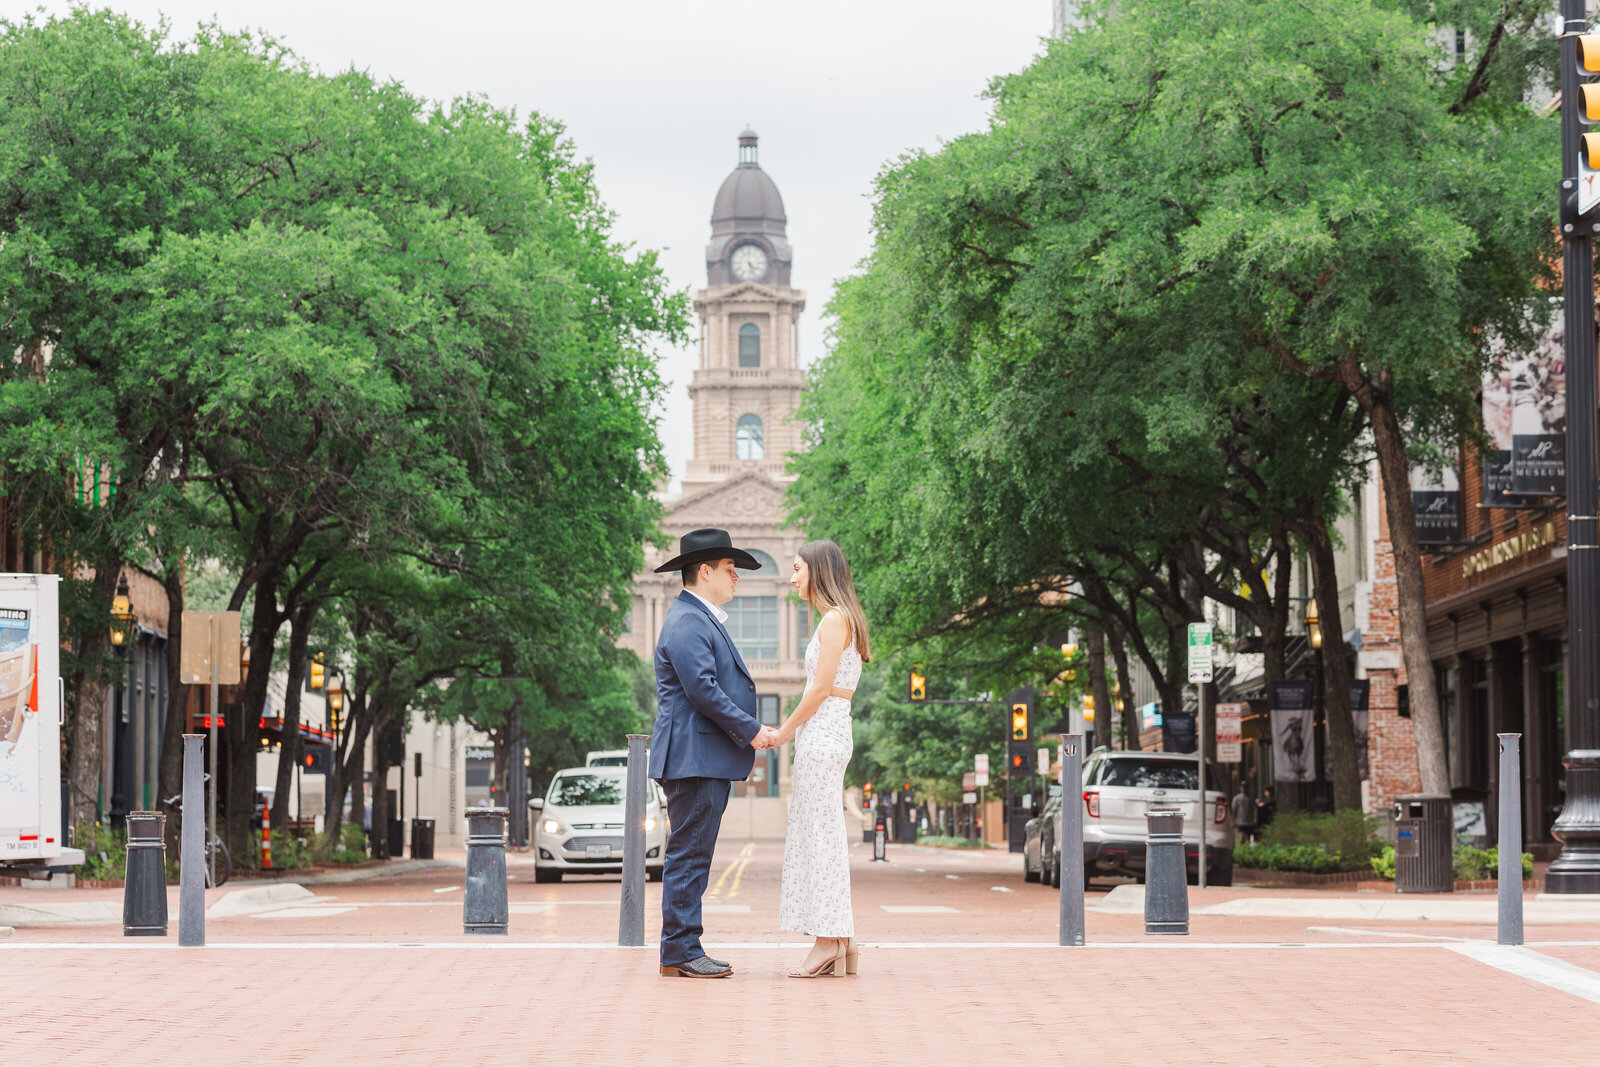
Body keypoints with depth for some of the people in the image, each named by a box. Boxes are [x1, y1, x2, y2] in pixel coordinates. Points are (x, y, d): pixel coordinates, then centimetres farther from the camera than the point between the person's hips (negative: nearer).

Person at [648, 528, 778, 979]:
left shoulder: (705, 620, 23)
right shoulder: (686, 622, -12)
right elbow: (701, 689, -20)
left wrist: (752, 727, 13)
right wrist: (750, 730, -15)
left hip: (710, 759, 11)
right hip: (694, 757, -11)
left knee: (692, 856, 10)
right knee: (689, 854, -9)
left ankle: (682, 950, 13)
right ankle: (680, 951, -7)